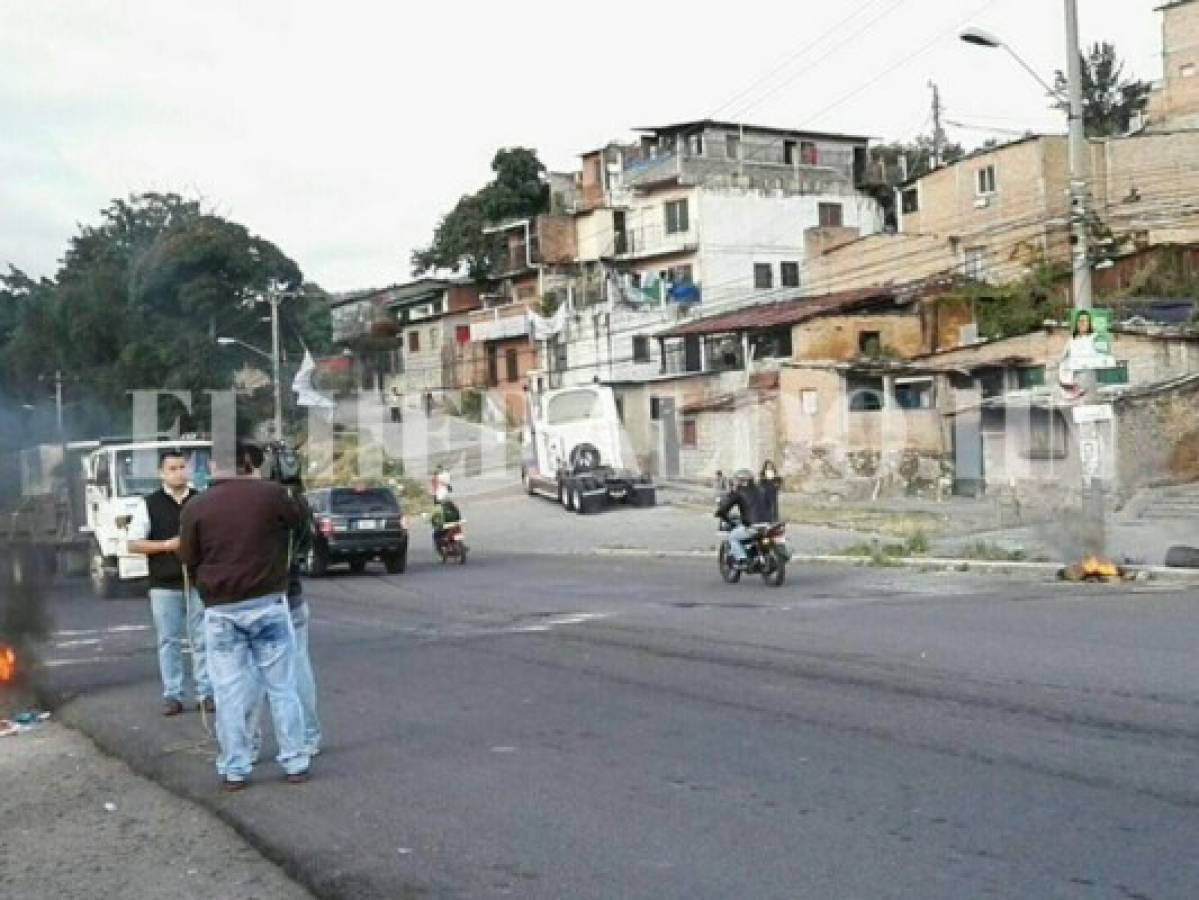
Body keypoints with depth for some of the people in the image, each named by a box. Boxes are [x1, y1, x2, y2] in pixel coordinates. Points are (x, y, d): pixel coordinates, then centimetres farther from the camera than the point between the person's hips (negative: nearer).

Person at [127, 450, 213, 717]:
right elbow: (133, 544, -1)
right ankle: (172, 695, 11)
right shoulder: (149, 504, 2)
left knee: (202, 639, 3)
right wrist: (167, 545, -12)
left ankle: (205, 692, 9)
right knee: (169, 641, 5)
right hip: (164, 585, -1)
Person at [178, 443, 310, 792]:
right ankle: (295, 763, 13)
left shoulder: (196, 506, -3)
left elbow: (188, 558, 4)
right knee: (282, 687, 9)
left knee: (230, 693, 7)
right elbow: (297, 518, 13)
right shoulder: (271, 493, -7)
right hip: (268, 604, -1)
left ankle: (234, 770, 11)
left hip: (221, 609, 1)